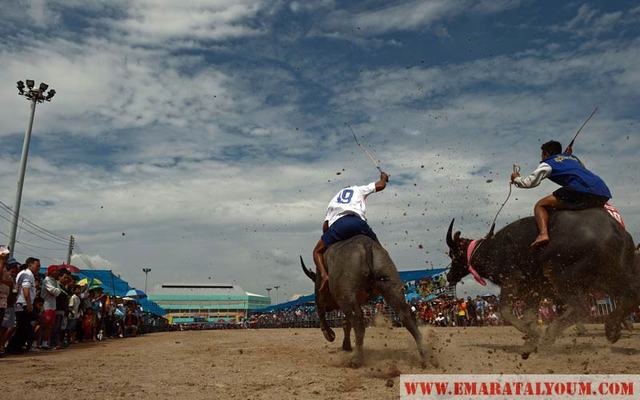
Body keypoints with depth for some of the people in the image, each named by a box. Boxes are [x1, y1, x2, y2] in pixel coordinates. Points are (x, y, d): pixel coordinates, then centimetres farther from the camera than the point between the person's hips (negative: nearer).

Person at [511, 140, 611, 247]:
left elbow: (528, 182, 11)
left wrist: (516, 178, 30)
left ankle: (543, 233, -25)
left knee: (540, 205, 0)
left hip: (582, 190, -7)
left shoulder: (548, 163, 16)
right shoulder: (573, 158, 35)